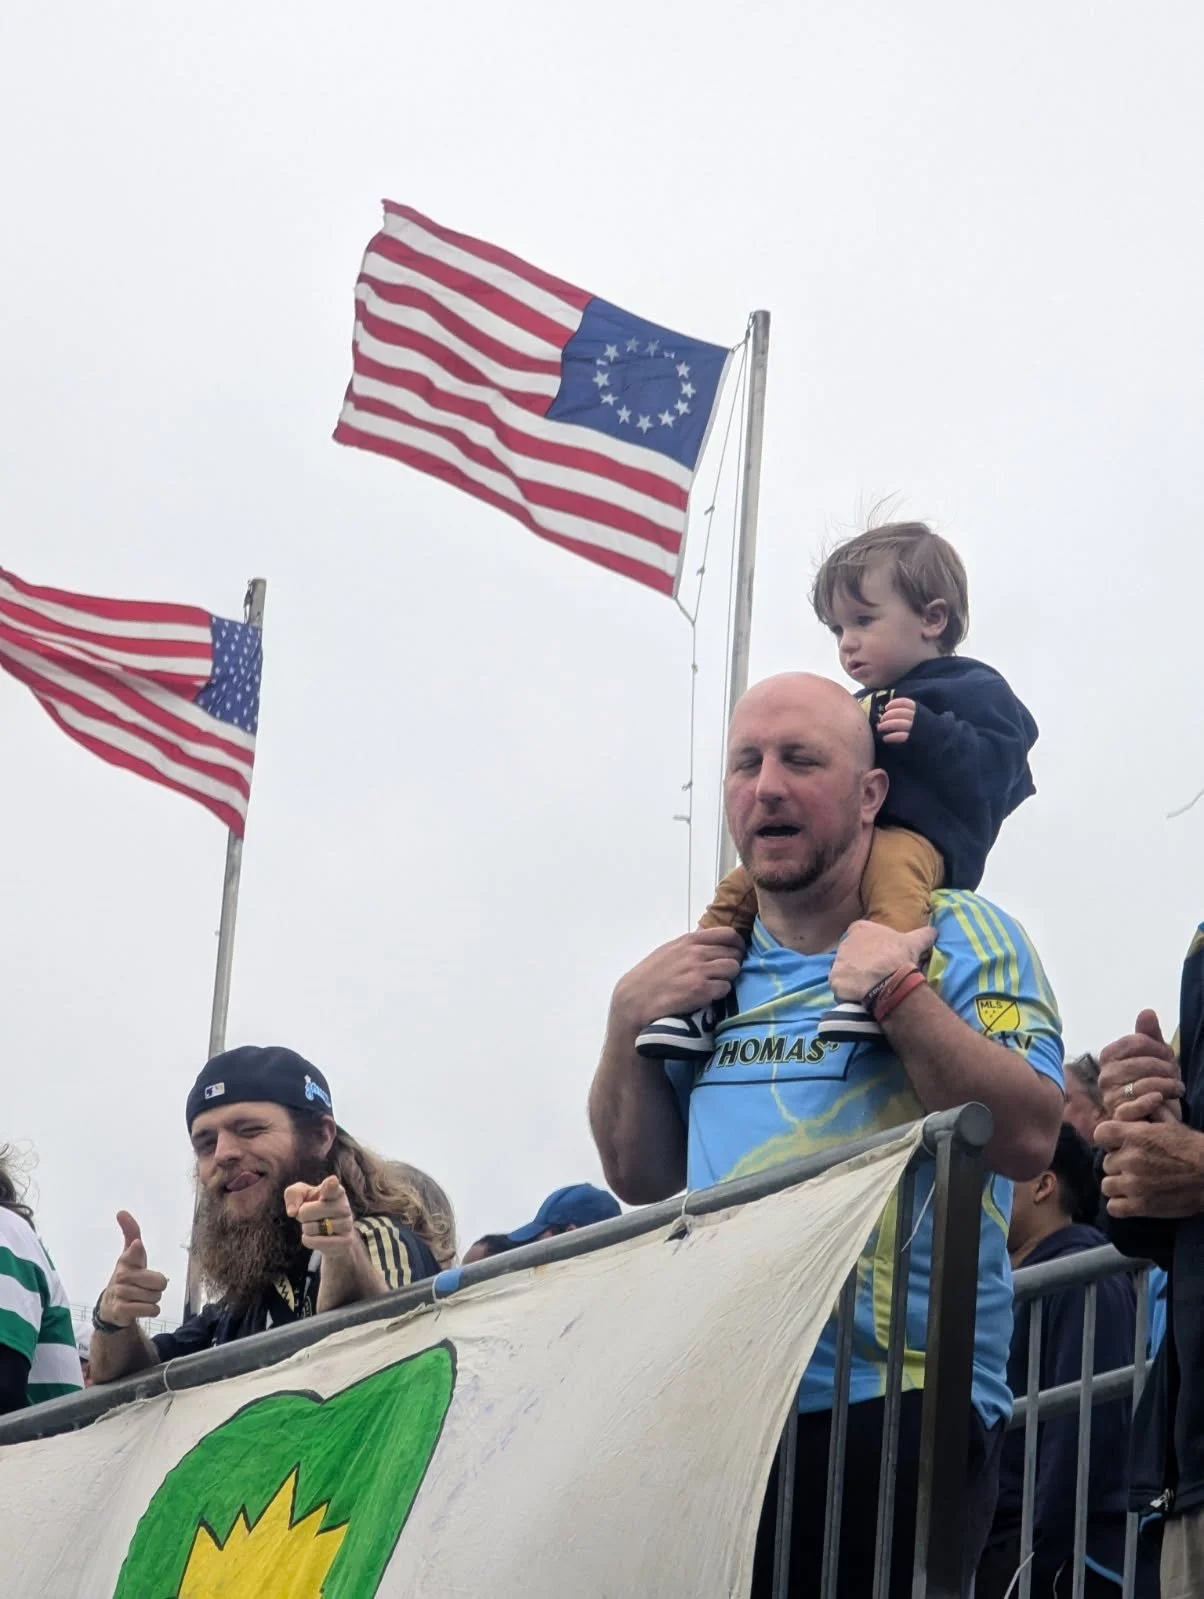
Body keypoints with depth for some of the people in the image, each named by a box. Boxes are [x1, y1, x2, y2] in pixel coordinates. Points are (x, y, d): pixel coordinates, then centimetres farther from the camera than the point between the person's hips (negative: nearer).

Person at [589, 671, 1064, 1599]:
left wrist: (897, 993, -19)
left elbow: (1028, 1138, -15)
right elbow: (644, 1179, 18)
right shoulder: (717, 966, 14)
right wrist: (629, 1022, 3)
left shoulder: (957, 938, -2)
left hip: (897, 1409, -5)